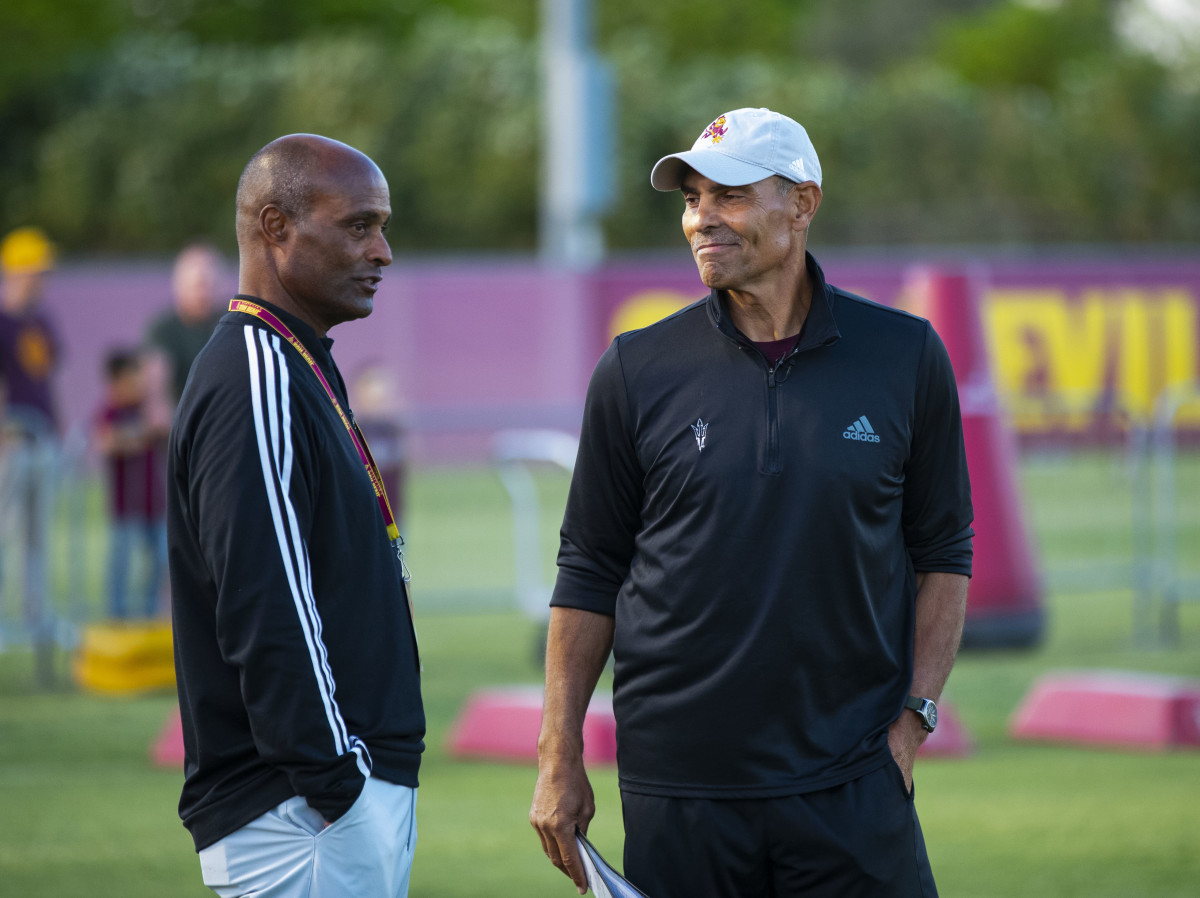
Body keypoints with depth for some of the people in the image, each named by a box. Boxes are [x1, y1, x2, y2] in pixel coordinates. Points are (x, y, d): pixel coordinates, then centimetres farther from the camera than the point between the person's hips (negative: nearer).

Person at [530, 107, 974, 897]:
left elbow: (942, 551, 9)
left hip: (851, 787, 0)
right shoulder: (636, 372, 2)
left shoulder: (907, 358, 3)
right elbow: (590, 572, 6)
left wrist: (915, 717, -1)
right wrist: (560, 757, 2)